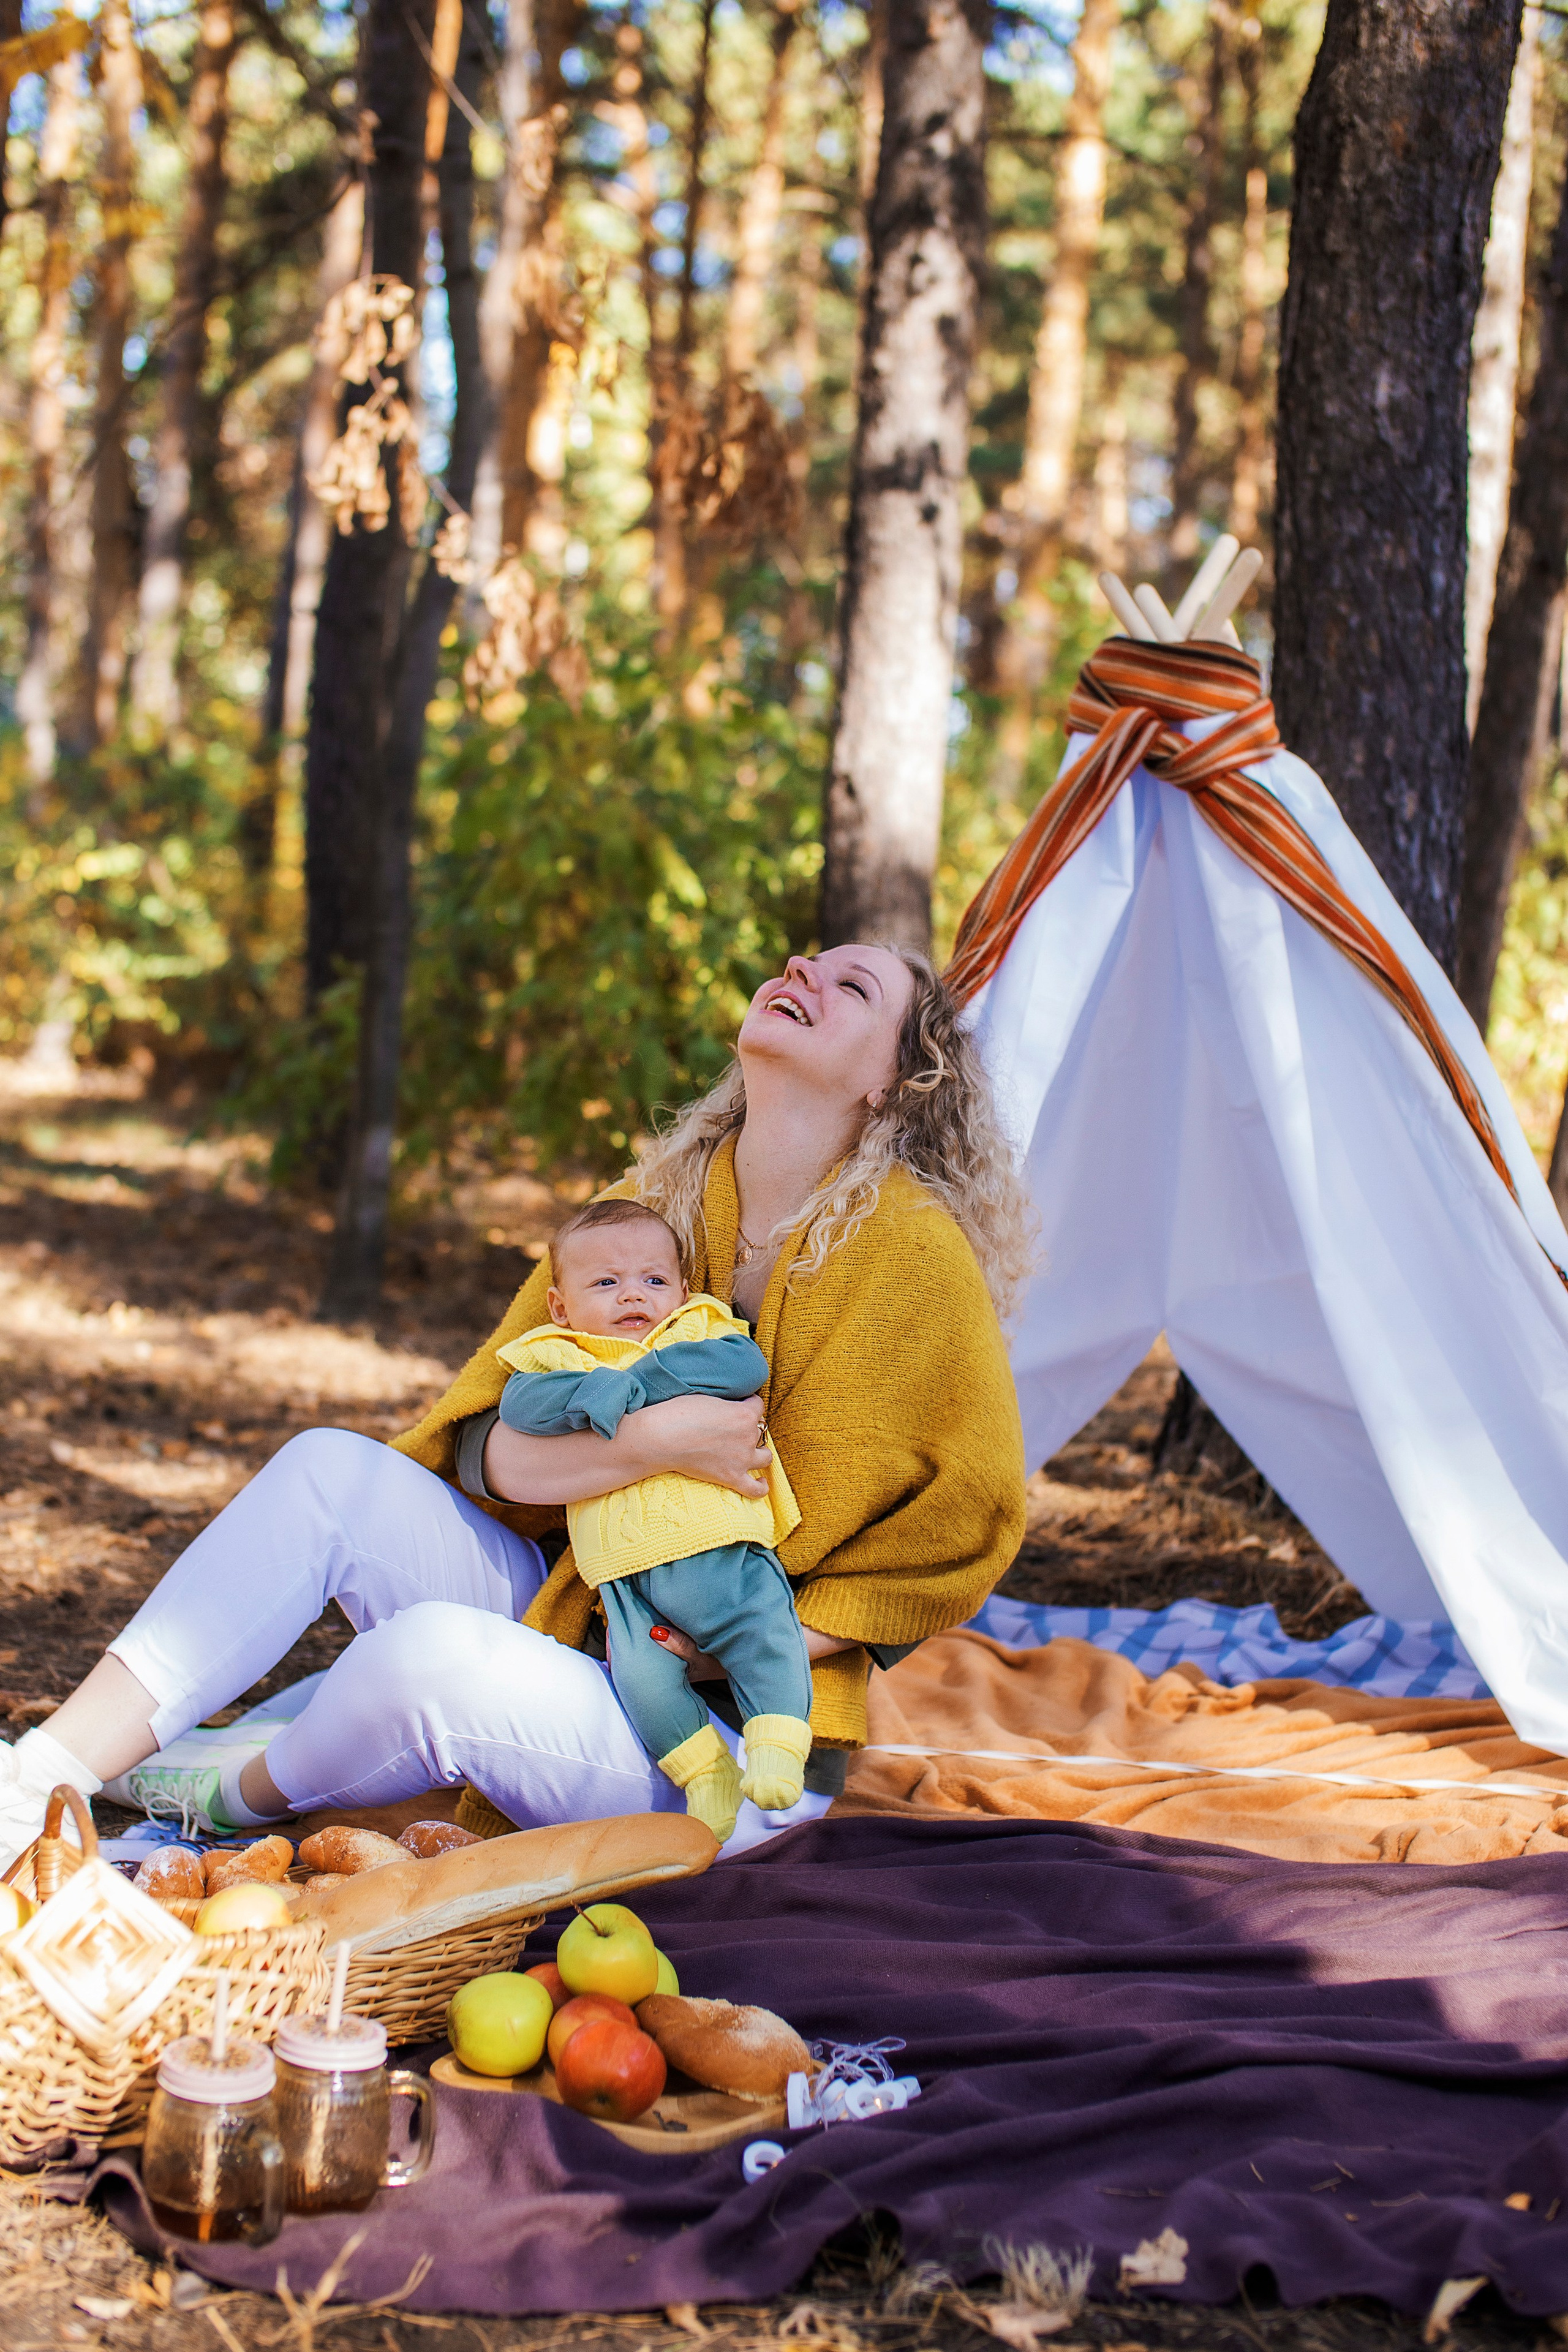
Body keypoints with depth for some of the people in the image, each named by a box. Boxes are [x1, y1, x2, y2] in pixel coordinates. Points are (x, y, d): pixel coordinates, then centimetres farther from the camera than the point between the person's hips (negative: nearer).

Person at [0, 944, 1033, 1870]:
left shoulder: (912, 1251, -12)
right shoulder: (661, 1201, 4)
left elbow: (965, 1526, -8)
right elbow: (485, 1453, -2)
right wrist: (651, 1439, -22)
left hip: (732, 1748, -6)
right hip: (569, 1613, 6)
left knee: (434, 1654, -31)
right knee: (333, 1469, -14)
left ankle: (251, 1790, 3)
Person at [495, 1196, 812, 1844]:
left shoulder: (701, 1333, 15)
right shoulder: (556, 1358, 16)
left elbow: (747, 1365, -7)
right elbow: (519, 1403, -4)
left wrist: (641, 1380, -12)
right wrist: (592, 1392, -21)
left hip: (725, 1553, 0)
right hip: (630, 1578, 0)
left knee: (767, 1639, -19)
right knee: (642, 1672, -20)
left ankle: (777, 1748, -8)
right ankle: (704, 1767, -6)